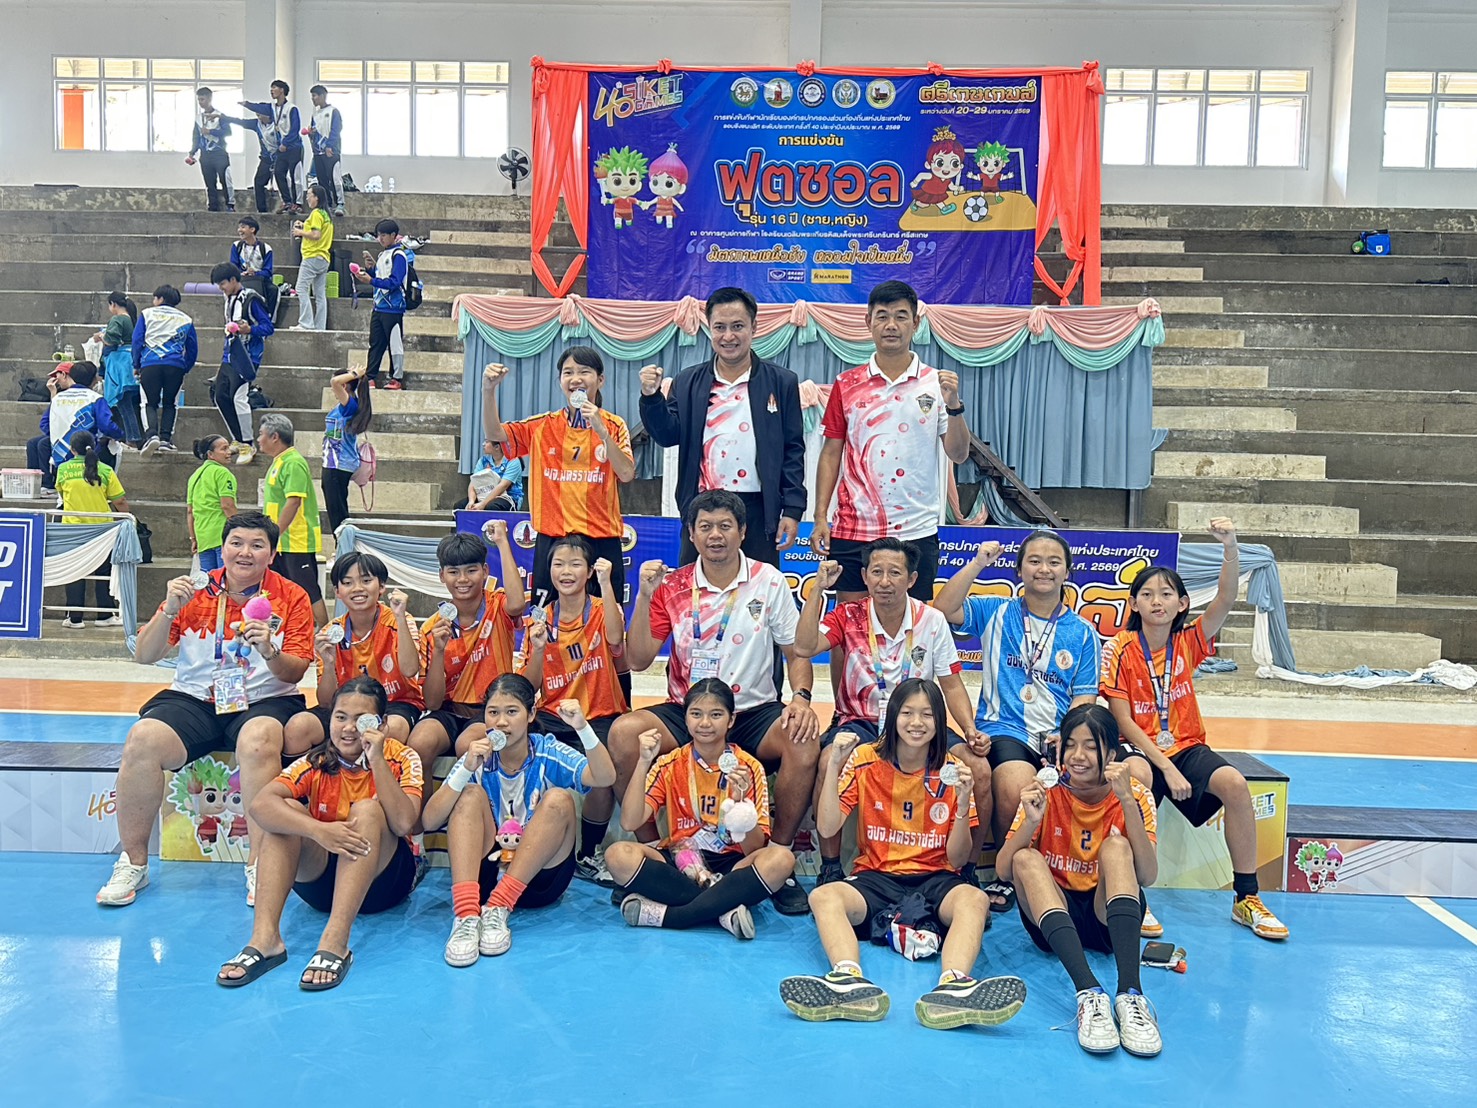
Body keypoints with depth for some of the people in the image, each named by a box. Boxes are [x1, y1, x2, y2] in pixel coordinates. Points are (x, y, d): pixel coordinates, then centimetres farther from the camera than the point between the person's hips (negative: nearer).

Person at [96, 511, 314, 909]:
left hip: (264, 701, -2)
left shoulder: (292, 598, 1)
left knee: (258, 741, -36)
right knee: (143, 739, -26)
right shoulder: (196, 591, 6)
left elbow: (294, 673, -4)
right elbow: (144, 656, 4)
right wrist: (169, 611, -13)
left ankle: (260, 865, -23)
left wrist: (269, 652, -25)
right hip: (194, 699, 2)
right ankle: (133, 862, -7)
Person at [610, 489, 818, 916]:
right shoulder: (672, 587, 1)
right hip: (684, 711, 1)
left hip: (754, 712, 0)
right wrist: (644, 597, -14)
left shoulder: (768, 581, 1)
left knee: (805, 741, -30)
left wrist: (801, 697, -16)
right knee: (623, 733, -26)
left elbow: (797, 652, 3)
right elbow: (638, 660, -4)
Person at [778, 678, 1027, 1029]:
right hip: (875, 876, 0)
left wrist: (963, 804, -15)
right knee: (823, 897, -31)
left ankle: (952, 986, -57)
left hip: (934, 879, 0)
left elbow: (957, 859, 1)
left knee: (974, 900, -33)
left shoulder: (950, 771, 2)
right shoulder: (865, 760, 1)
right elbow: (827, 829, -8)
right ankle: (849, 981, -54)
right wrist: (834, 766, -17)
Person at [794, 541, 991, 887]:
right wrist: (818, 588, -21)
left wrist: (971, 732, -8)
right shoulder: (849, 618, -4)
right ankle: (830, 866, -14)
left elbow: (952, 686, 6)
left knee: (979, 768, -20)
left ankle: (968, 868, 2)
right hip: (860, 722, -2)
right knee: (830, 761, -34)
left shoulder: (932, 620, 0)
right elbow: (803, 648, -21)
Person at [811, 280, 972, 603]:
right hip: (853, 529, 1)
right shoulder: (847, 385, 5)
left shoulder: (937, 384, 2)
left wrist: (953, 405, -17)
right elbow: (831, 453, 7)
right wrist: (820, 517, 0)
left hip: (916, 531, -1)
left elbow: (958, 455, -1)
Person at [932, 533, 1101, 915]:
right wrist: (978, 563, -8)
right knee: (1017, 787, -33)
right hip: (1005, 729, -2)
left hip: (1061, 737, 2)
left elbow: (1084, 698, 9)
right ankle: (1005, 876, -6)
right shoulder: (996, 613, 11)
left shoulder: (1082, 633, 14)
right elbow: (943, 609, -5)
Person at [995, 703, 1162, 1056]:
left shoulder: (1134, 795, -4)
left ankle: (1130, 993, -41)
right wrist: (1031, 821, -27)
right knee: (1026, 858, -27)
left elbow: (1148, 877, -19)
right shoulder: (1047, 791, -3)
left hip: (1109, 919, -1)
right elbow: (1004, 870, -10)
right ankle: (1089, 993, -43)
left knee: (1116, 846, -26)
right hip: (1054, 914, 1)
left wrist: (1127, 802, -28)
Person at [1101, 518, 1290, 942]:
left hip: (1186, 746, 4)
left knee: (1234, 784, -25)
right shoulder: (1120, 651, -9)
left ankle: (1247, 898, -10)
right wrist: (1167, 768, -19)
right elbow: (1123, 721, -12)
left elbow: (1225, 600, -16)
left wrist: (1230, 547, -31)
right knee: (1137, 780, -38)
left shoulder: (1188, 641, 1)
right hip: (1139, 751, -3)